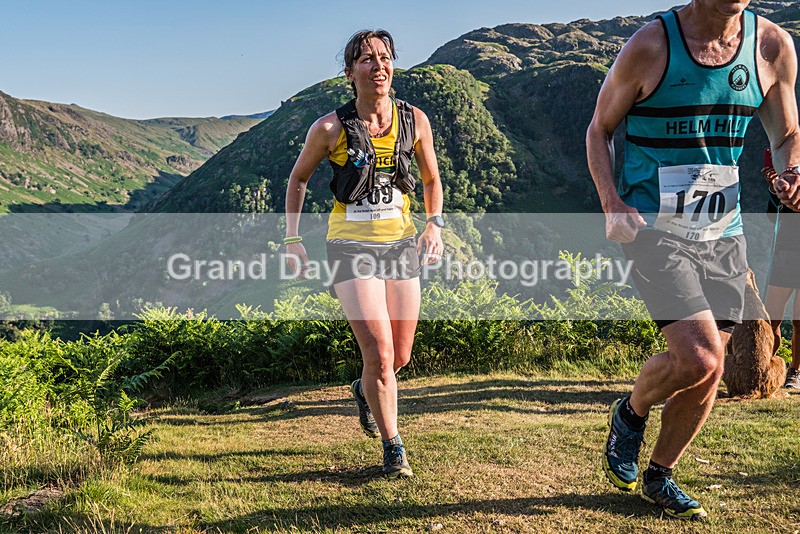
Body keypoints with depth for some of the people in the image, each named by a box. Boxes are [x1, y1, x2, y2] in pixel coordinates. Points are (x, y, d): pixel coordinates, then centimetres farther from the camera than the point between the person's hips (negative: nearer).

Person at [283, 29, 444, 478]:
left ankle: (365, 390, 47)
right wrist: (293, 239, 3)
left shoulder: (415, 120, -1)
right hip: (351, 245, -3)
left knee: (400, 357, 11)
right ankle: (393, 449, 8)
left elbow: (432, 179, 14)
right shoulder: (331, 128, -8)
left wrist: (435, 224, -2)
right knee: (379, 354, -13)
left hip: (401, 244, 4)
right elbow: (299, 178, 7)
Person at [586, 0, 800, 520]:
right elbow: (600, 129, 1)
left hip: (724, 231, 5)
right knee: (698, 358, -18)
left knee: (706, 370, 8)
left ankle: (659, 476, 30)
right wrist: (611, 203, -14)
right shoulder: (651, 46, -9)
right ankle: (631, 411, 16)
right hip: (654, 227, -5)